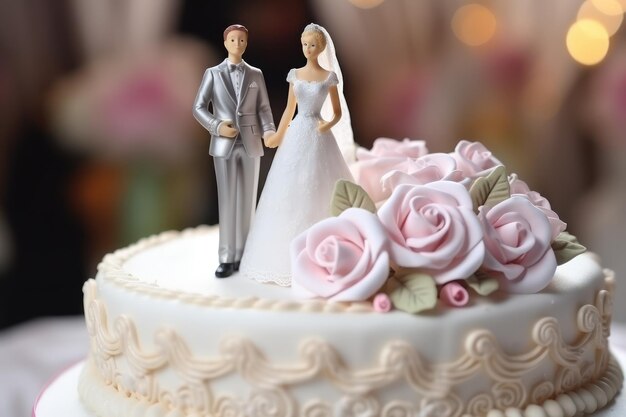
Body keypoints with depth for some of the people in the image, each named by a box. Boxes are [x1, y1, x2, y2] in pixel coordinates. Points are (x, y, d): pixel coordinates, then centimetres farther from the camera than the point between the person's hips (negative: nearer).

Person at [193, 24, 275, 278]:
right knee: (227, 200, -3)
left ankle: (243, 255, 11)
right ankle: (227, 258, 1)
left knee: (247, 200, 4)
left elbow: (264, 108, 6)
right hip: (224, 144, -2)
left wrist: (269, 131, -13)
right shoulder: (212, 73, 4)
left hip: (251, 143, 2)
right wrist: (216, 126, -14)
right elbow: (198, 108, 2)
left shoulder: (256, 74, 9)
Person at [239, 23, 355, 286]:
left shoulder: (330, 76, 1)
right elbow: (289, 111, 15)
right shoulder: (294, 75, 9)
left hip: (318, 138, -3)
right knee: (288, 193, 2)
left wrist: (329, 125, -15)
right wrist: (277, 137, 11)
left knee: (318, 193, -2)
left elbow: (338, 112, 4)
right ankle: (290, 255, 13)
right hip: (296, 136, 3)